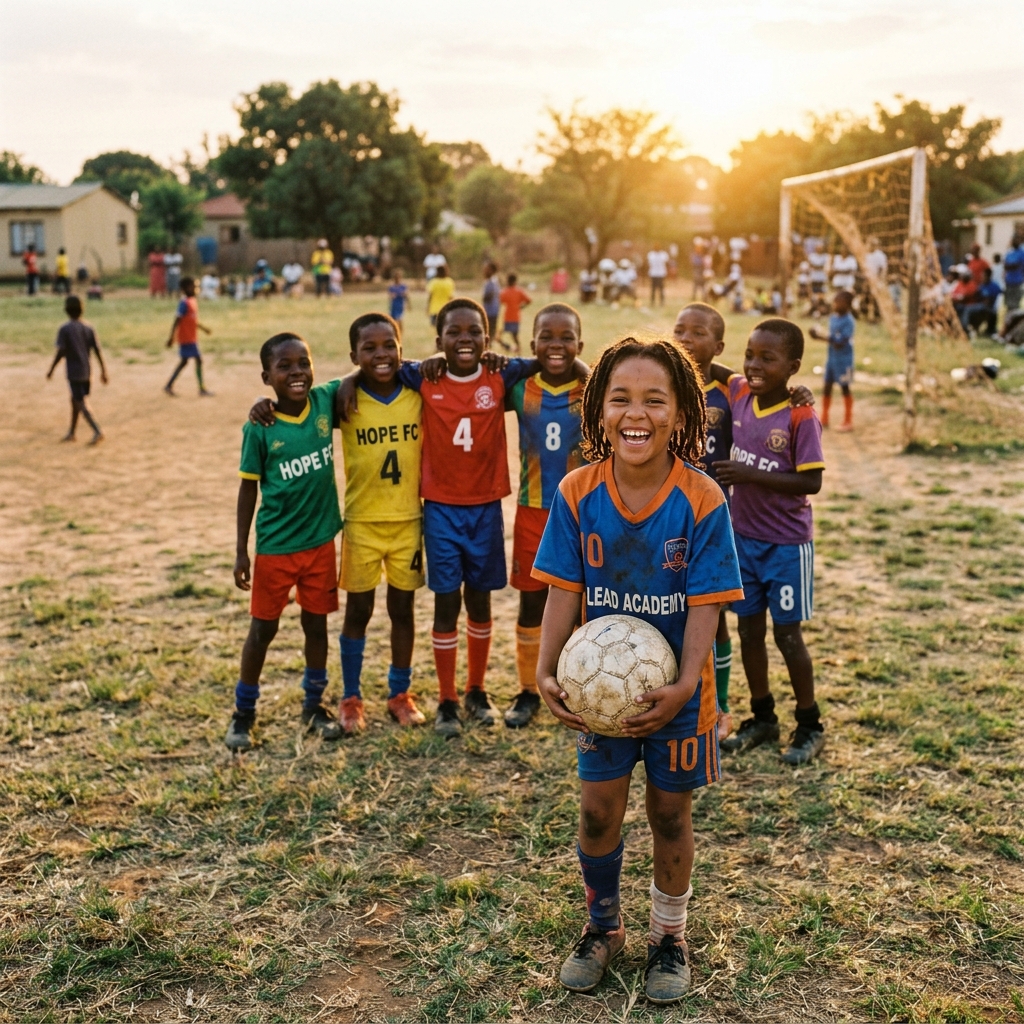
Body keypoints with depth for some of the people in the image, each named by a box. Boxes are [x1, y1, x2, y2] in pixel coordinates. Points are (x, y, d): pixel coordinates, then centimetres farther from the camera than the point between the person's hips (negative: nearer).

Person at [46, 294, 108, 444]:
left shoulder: (65, 329, -12)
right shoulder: (88, 328, 2)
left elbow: (61, 352, -14)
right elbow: (97, 350, 1)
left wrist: (51, 369, -3)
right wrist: (103, 370, 6)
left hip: (73, 372, -6)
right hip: (86, 371, 6)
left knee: (81, 403, -6)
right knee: (75, 400, 19)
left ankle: (97, 431, -21)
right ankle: (71, 433, 28)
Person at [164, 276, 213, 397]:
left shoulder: (193, 301, 11)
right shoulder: (184, 303, -17)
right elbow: (177, 320, -20)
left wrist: (203, 328, 26)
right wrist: (171, 336, -23)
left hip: (192, 337, 10)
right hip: (187, 338, -10)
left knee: (183, 362, 14)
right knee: (198, 360, -5)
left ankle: (169, 386, 20)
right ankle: (202, 389, 1)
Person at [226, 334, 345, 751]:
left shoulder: (325, 400, -6)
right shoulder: (260, 428, -13)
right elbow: (249, 487, -6)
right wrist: (241, 550, -5)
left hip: (321, 540, 3)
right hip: (275, 545, -3)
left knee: (316, 623, 14)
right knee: (263, 628, 8)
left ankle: (314, 704, 31)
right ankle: (243, 712, 23)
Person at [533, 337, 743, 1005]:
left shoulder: (702, 502, -18)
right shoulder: (577, 494, -12)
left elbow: (705, 604, -17)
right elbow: (565, 592, -9)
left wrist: (684, 686, -27)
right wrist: (547, 673, -18)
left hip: (676, 688, -1)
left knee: (670, 812, 13)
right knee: (598, 811, 8)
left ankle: (670, 935, 37)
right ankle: (604, 926, 35)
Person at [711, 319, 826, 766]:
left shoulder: (800, 417, -19)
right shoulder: (739, 394, -2)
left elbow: (811, 482, -21)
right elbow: (721, 375, 21)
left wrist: (751, 474, -27)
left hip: (786, 544, -6)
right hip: (743, 537, 6)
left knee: (787, 634, 4)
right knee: (749, 629, 13)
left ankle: (810, 726, 21)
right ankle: (762, 717, 30)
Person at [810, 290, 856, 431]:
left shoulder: (849, 321, -19)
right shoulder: (833, 318, 6)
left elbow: (840, 342, -24)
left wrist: (821, 336, -24)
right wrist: (820, 335, -8)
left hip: (843, 360, -8)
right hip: (831, 358, 8)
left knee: (845, 388, 2)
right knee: (827, 387, 12)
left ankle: (848, 422, 12)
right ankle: (824, 419, 24)